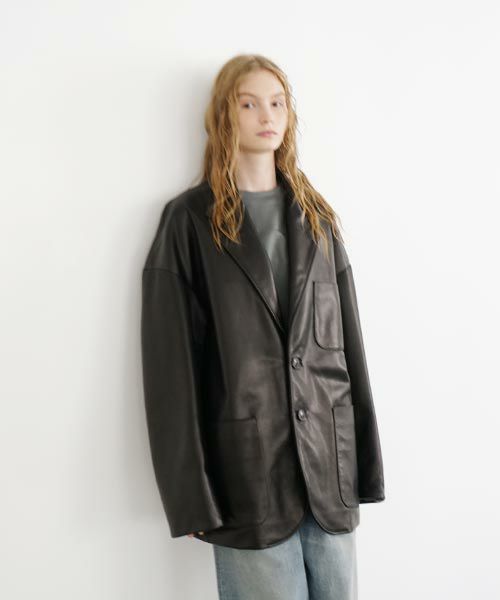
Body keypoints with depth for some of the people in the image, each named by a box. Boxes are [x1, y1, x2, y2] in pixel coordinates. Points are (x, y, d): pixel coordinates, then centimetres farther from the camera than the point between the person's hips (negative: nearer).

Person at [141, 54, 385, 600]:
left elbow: (347, 339, 9)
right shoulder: (189, 221, -1)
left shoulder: (316, 217, 11)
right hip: (247, 465, -3)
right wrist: (190, 493, -8)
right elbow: (171, 361, -5)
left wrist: (364, 464, 6)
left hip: (330, 460, 4)